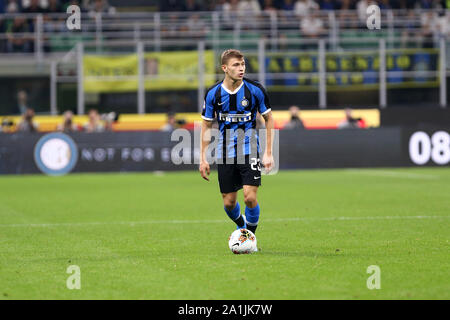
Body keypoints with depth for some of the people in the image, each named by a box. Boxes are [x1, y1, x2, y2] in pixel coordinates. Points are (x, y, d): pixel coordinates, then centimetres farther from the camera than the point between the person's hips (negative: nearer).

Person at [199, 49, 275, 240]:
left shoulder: (255, 90, -7)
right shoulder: (213, 94, -3)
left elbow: (268, 119, 4)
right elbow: (206, 125, 7)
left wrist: (268, 153, -1)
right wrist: (203, 159, 4)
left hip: (250, 151, -2)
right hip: (225, 154, 2)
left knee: (250, 197, -16)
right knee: (229, 202, 5)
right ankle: (241, 225, 37)